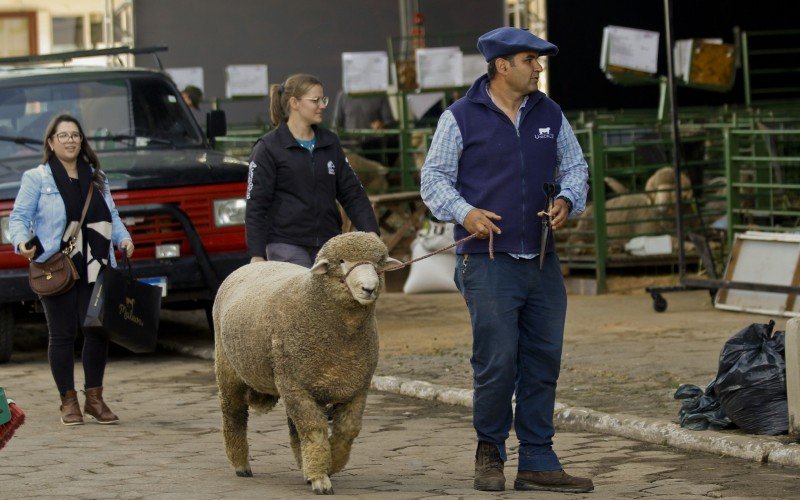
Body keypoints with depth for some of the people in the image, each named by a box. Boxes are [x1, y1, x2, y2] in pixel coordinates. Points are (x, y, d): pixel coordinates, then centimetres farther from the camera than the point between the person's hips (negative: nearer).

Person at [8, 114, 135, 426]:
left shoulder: (96, 178, 17)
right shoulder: (36, 178, 2)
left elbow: (111, 216, 21)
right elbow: (18, 218, -1)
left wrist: (123, 238, 2)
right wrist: (23, 242, -20)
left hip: (95, 269, 4)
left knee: (98, 331, 0)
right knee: (63, 334, 0)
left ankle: (94, 397, 13)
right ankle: (68, 401, 9)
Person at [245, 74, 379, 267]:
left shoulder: (329, 142, 13)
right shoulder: (268, 148, -3)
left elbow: (351, 192, 13)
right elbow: (256, 204, -4)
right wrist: (257, 254, -10)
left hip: (327, 248, 5)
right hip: (287, 247, -5)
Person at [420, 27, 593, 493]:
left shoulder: (549, 114, 10)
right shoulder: (461, 117, -3)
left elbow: (575, 166, 18)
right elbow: (434, 178, 1)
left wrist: (567, 200, -3)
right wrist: (464, 212, -16)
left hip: (543, 262, 5)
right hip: (489, 261, -5)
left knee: (543, 363, 5)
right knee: (497, 363, -8)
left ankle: (538, 462, 12)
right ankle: (490, 453, 13)